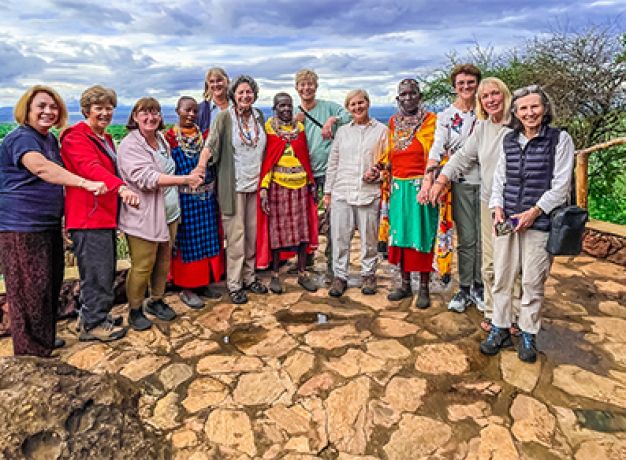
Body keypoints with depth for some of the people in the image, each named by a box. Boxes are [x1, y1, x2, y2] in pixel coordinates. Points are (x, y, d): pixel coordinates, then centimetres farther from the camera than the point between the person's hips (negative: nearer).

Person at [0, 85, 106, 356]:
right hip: (22, 226, -9)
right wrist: (86, 184, -44)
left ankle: (47, 339, 31)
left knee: (52, 281, 15)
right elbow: (40, 168, -34)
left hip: (49, 223, 9)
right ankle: (31, 350, 9)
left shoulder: (50, 139, 15)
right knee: (30, 288, -3)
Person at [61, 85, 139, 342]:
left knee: (104, 270, 17)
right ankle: (93, 324, 9)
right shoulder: (76, 138, -11)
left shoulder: (105, 139, 20)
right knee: (97, 272, -4)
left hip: (105, 215, 10)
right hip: (88, 217, -10)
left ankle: (91, 315, 32)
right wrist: (121, 187, -44)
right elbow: (91, 168, -29)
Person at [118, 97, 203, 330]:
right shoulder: (130, 145, -13)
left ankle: (156, 300, 32)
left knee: (164, 261, 14)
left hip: (168, 213, 8)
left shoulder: (162, 140, 12)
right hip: (143, 217, -7)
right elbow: (147, 178, -24)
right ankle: (135, 309, 17)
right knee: (142, 266, -2)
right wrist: (186, 179, -29)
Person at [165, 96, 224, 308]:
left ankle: (204, 282, 24)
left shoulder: (204, 135, 8)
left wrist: (215, 193, 7)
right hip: (184, 197, -4)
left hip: (207, 197, 5)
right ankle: (187, 288, 15)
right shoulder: (170, 137, -4)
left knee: (207, 238, 10)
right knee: (187, 240, 2)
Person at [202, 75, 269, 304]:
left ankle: (249, 277, 26)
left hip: (255, 183, 5)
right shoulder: (225, 117, -5)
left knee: (253, 233, 11)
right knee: (236, 235, -1)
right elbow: (210, 145, -11)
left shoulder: (258, 116, 9)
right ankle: (234, 284, 11)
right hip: (233, 185, -5)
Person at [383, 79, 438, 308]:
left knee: (422, 235, 0)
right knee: (400, 233, 7)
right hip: (398, 186, 5)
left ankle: (424, 288, 11)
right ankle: (405, 284, 20)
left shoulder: (430, 119, -3)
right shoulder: (393, 121, 12)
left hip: (420, 186, -5)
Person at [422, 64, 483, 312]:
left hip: (486, 181, 1)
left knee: (483, 238, 4)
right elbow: (437, 149, -6)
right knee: (466, 240, 2)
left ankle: (479, 287, 17)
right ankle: (464, 289, 13)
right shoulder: (446, 115, 5)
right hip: (460, 182, -1)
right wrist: (428, 178, -20)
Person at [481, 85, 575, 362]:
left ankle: (528, 335, 19)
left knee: (533, 282, 3)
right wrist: (497, 207, -1)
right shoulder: (508, 141, 11)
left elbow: (561, 184, -5)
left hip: (539, 222, -3)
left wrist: (534, 211, -13)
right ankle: (500, 329, 20)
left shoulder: (560, 139, -1)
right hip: (506, 220, 4)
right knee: (502, 277, 6)